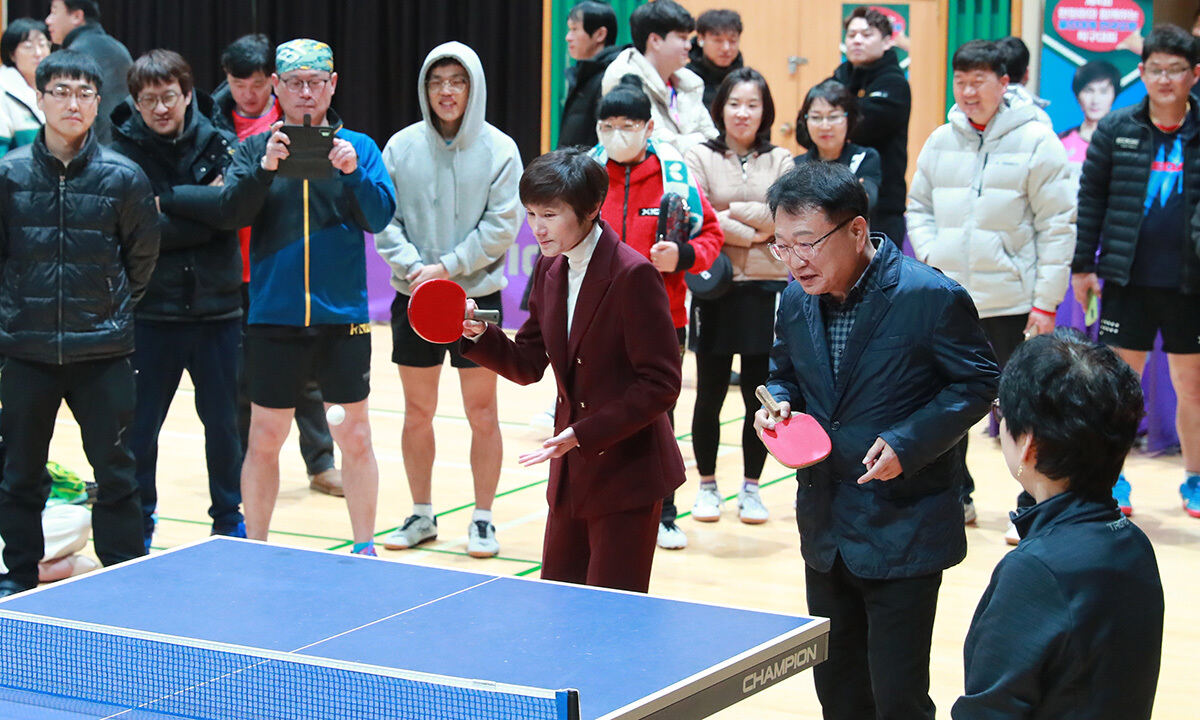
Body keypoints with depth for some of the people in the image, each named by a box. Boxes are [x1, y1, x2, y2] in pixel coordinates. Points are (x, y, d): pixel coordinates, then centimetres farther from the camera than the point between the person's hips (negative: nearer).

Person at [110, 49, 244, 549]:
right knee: (140, 426, 6)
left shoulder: (219, 145, 1)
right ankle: (138, 527, 20)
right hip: (151, 314, -2)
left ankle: (230, 520, 27)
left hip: (216, 308, 2)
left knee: (224, 422, 12)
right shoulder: (123, 154, -5)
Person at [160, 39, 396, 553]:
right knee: (264, 439, 6)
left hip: (343, 317, 0)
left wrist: (353, 172, -23)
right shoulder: (256, 149, 5)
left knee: (355, 438, 6)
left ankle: (364, 548, 18)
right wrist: (264, 168, -23)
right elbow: (228, 213, -8)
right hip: (274, 319, 0)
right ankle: (254, 547, 18)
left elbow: (380, 217, -7)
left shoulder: (358, 147, 4)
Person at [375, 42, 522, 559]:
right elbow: (384, 220, 1)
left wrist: (448, 267, -14)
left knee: (482, 412, 3)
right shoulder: (402, 147, 2)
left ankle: (483, 518, 13)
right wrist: (411, 267, -14)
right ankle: (421, 515, 22)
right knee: (417, 412, 9)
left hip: (476, 296, -2)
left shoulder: (498, 149, -3)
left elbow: (502, 225, -7)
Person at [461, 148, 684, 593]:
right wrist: (480, 335, -6)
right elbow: (528, 365, 13)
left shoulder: (633, 275, -17)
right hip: (571, 471, 8)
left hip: (627, 472, -8)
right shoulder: (550, 270, 7)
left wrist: (583, 434, -22)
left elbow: (660, 384, -19)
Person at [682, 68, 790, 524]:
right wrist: (750, 233, -10)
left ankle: (751, 488, 15)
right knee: (710, 393, 3)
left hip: (766, 289, 1)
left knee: (758, 394, 4)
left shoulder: (780, 162, 9)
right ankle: (707, 486, 17)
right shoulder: (699, 159, 4)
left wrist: (726, 214, -12)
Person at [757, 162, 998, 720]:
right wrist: (777, 405, -4)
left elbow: (977, 383, -9)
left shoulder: (932, 297, -16)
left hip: (902, 535, -6)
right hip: (824, 528, 6)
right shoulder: (796, 300, 3)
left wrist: (906, 444, -21)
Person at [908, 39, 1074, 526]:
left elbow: (1057, 226, -7)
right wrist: (930, 256, -2)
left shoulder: (1035, 142, -7)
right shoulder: (940, 142, 7)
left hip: (1011, 303, -5)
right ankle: (955, 496, 27)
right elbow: (919, 207, 17)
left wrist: (1046, 303, -11)